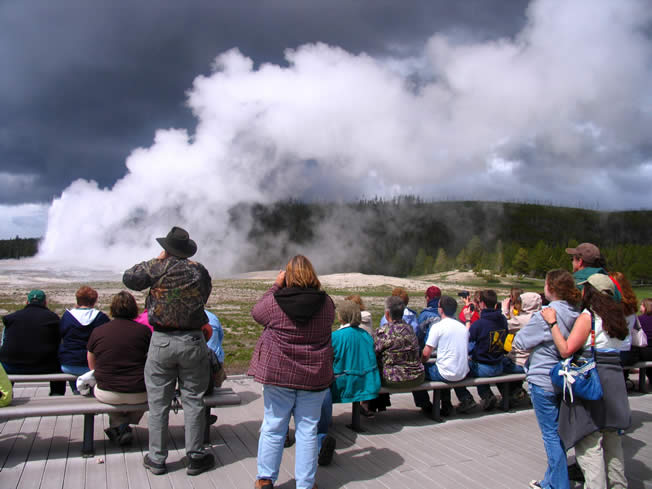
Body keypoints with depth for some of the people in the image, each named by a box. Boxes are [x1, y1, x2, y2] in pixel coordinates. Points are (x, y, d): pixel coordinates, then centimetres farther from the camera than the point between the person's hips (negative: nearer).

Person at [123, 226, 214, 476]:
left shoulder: (158, 268, -8)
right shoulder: (199, 270, -2)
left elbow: (129, 278, 5)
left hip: (161, 342, -1)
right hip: (193, 342, 1)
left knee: (158, 403, 11)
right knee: (193, 401, 10)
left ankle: (157, 459, 22)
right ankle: (195, 458, 18)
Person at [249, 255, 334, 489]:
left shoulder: (274, 301, -10)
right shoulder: (326, 303, -5)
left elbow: (256, 312, 10)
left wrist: (276, 285, 12)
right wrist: (309, 289, 15)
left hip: (278, 373, -1)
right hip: (314, 376, 1)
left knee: (273, 427, 12)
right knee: (307, 430, 10)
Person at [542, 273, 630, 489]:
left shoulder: (587, 317, -13)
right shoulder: (614, 317, 10)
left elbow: (566, 350, -18)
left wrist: (553, 323, -12)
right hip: (615, 378, 8)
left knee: (589, 441, -2)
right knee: (611, 437, 20)